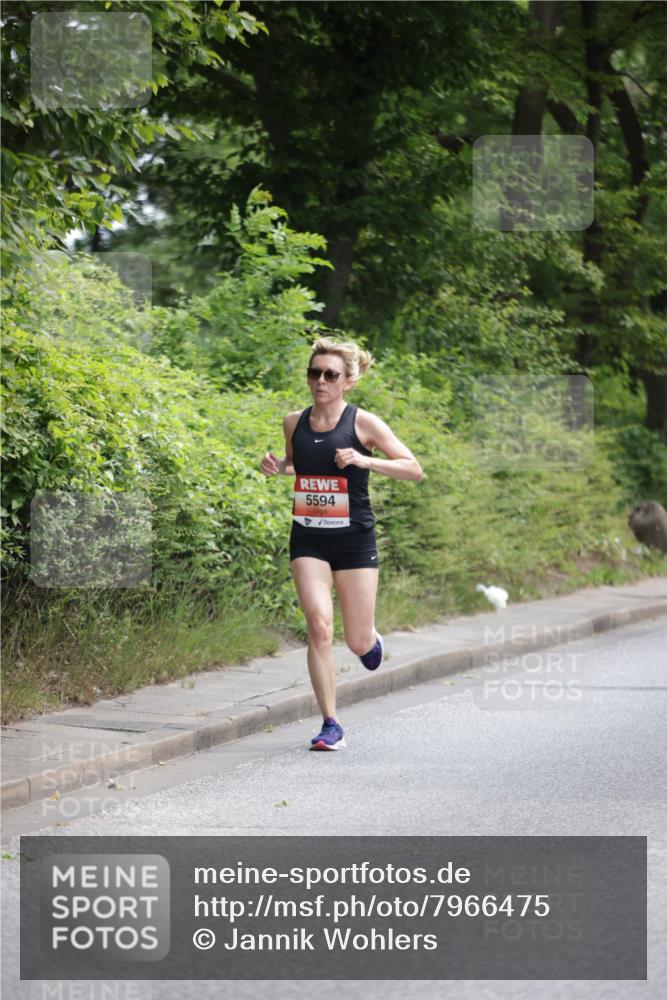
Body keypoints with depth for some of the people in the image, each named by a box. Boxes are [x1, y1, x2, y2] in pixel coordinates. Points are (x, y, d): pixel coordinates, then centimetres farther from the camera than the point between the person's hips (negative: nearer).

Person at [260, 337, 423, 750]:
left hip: (355, 539, -2)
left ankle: (371, 636, 42)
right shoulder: (294, 422, 3)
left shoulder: (363, 422, -8)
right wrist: (277, 466, 0)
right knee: (319, 625, -16)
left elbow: (414, 469, -7)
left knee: (359, 643, 2)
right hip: (309, 540, 2)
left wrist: (366, 460, -21)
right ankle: (331, 725, -8)